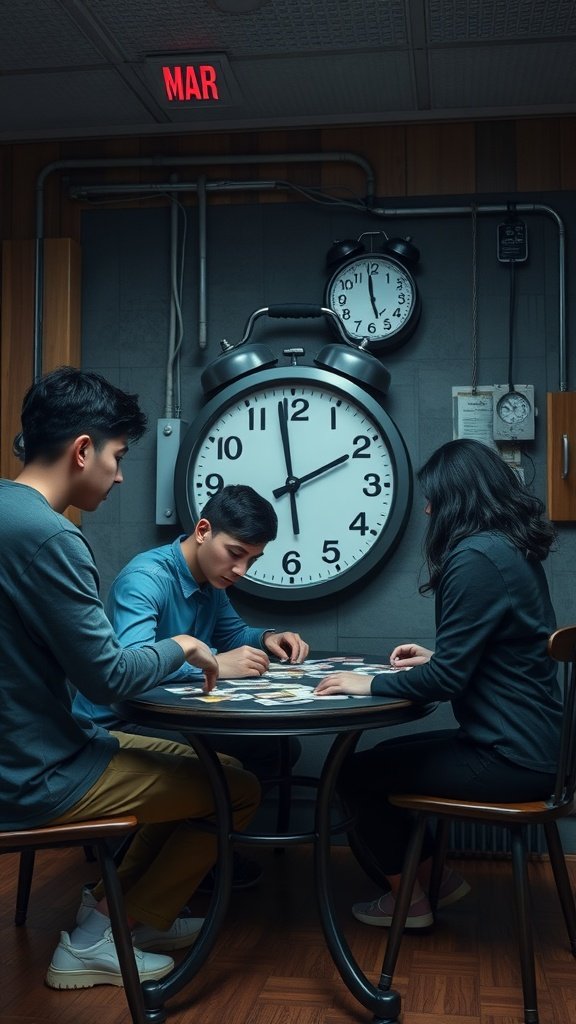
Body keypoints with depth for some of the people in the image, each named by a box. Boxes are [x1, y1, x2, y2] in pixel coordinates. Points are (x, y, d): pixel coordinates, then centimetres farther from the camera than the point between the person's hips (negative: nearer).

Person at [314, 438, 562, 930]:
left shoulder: (476, 556, -20)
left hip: (511, 759, -10)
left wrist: (370, 683, -11)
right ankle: (431, 879, 26)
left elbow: (447, 679, -22)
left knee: (357, 774, 2)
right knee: (382, 757, 19)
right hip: (529, 741, 10)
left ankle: (409, 898, 20)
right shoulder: (513, 548, 9)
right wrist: (434, 658, 15)